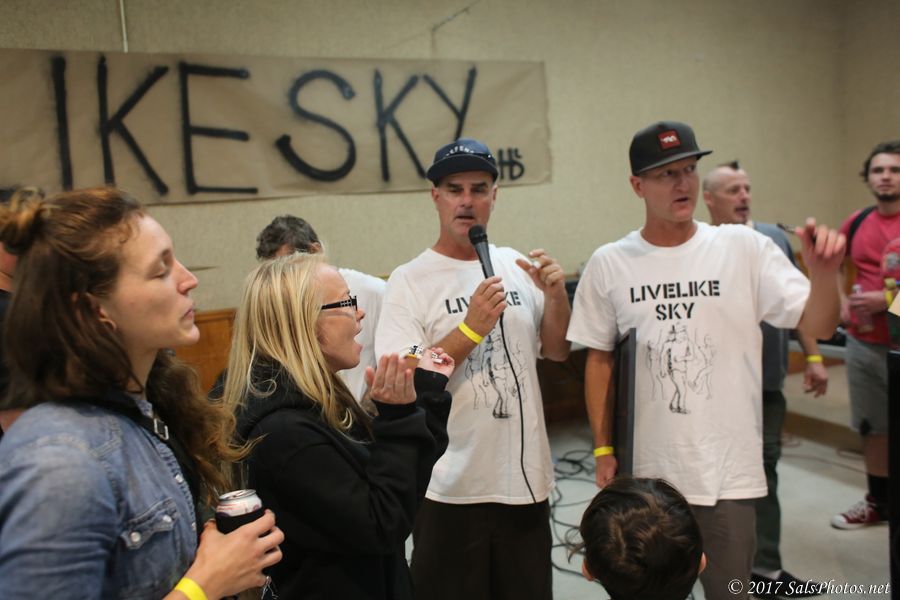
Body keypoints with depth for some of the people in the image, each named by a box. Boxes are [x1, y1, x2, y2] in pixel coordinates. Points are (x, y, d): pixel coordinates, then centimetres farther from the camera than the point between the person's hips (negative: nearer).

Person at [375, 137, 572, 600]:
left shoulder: (517, 267, 4)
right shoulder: (409, 281, -10)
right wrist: (471, 329, -24)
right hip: (452, 488, -4)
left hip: (526, 477, 5)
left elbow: (556, 351, 11)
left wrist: (556, 296, -6)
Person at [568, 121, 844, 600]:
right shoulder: (609, 264, -3)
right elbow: (599, 359, 3)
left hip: (729, 473, -1)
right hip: (646, 472, 1)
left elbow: (818, 326, -8)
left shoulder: (745, 247, -6)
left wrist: (823, 274, -29)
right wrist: (603, 449, 2)